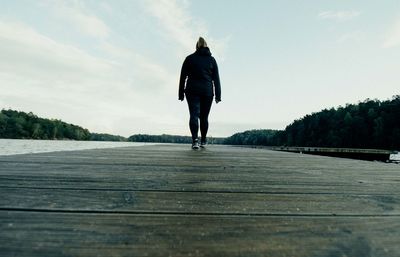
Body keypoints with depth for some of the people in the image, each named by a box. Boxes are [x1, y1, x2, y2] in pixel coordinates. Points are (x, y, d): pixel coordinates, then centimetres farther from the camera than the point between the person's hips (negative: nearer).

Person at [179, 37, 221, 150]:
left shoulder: (189, 58, 6)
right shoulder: (212, 60, 8)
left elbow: (183, 77, 2)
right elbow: (216, 79, 3)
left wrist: (181, 93, 5)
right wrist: (218, 95, 4)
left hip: (192, 91, -1)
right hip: (207, 91, 1)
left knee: (194, 114, -5)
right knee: (204, 117, 11)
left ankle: (195, 139, -22)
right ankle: (203, 141, 22)